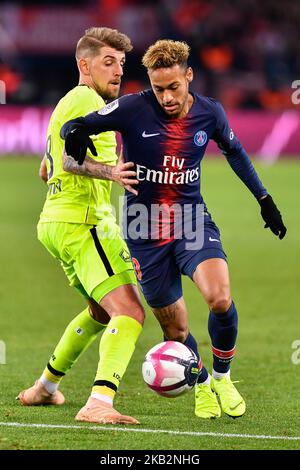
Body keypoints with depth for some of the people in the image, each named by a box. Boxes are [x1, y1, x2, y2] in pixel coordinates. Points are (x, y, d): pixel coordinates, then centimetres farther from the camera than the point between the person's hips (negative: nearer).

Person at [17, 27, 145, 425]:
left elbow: (47, 170, 31)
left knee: (101, 310, 30)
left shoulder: (69, 103, 22)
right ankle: (99, 404, -38)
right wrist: (108, 172, -39)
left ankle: (45, 387, 38)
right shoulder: (86, 99, -10)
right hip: (83, 223, -11)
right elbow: (69, 158, -24)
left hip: (56, 222, 11)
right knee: (130, 312, -22)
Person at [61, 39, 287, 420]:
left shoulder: (209, 113, -4)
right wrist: (76, 137, -37)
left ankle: (222, 377, 2)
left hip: (192, 220, 1)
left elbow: (234, 150, 17)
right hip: (145, 231, -1)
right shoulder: (133, 109, -14)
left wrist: (263, 199, 21)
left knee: (220, 299, -24)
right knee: (175, 329, 4)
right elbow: (70, 127, -12)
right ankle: (202, 385, 34)